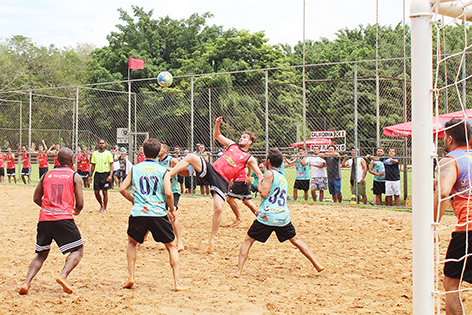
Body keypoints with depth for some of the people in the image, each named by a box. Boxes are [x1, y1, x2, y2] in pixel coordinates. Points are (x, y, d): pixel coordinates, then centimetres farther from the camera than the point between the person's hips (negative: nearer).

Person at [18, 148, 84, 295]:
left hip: (44, 218, 4)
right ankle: (63, 275, -17)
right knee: (78, 251, 7)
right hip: (64, 218, -4)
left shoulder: (47, 175, 15)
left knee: (41, 254, 17)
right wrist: (77, 210, 21)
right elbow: (80, 203, -1)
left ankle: (26, 282, 0)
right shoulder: (75, 176, 4)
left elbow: (36, 198, 17)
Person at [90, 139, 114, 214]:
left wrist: (110, 175, -14)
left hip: (105, 173, -3)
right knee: (96, 192, 3)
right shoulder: (95, 153, 9)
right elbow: (93, 165, 15)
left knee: (105, 192, -2)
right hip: (97, 174, 3)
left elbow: (111, 165, -4)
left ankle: (104, 209, 9)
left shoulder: (108, 153, -1)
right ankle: (101, 205, 27)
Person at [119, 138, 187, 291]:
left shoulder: (135, 169, 11)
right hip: (159, 214, -2)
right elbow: (168, 193, -7)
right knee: (171, 246, 13)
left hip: (138, 213, 2)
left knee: (132, 242, 28)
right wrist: (172, 210, 8)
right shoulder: (163, 171, 4)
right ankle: (177, 283, 5)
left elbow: (122, 189, 7)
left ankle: (130, 277, 17)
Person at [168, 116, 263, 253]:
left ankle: (212, 238, 2)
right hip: (210, 169, 3)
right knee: (191, 157, -23)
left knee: (218, 208, -17)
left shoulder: (250, 159, 9)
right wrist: (217, 124, 2)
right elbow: (216, 135, 21)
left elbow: (260, 175, 6)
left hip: (222, 180, -3)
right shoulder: (232, 144, 19)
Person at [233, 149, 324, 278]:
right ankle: (316, 264, 15)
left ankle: (239, 271, -3)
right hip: (283, 217, 6)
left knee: (248, 241, 5)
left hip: (267, 217, -6)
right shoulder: (283, 177, 19)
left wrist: (259, 182, 6)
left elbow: (264, 193, -12)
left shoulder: (270, 174, -5)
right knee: (296, 240, 20)